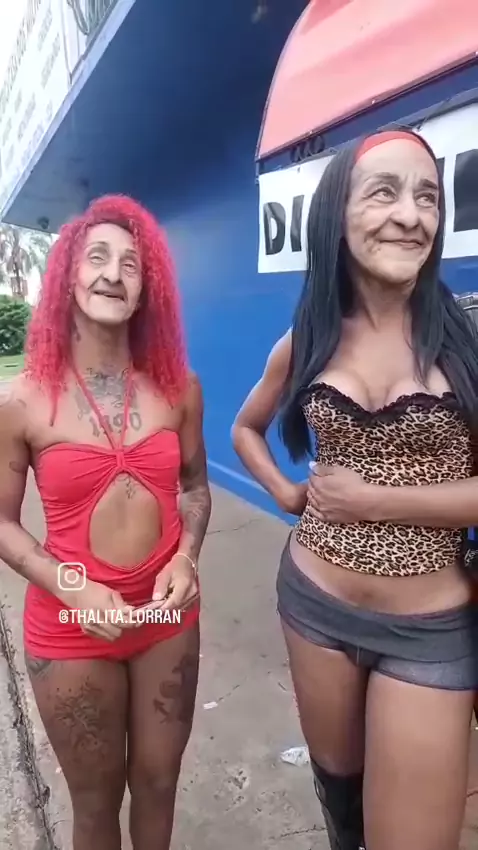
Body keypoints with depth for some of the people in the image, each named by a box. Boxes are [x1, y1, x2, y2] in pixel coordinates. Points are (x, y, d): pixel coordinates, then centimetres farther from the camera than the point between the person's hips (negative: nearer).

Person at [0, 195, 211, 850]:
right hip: (70, 628, -2)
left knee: (158, 782, 23)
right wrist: (74, 591, -18)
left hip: (168, 615, 2)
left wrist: (187, 556, -11)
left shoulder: (179, 387, -7)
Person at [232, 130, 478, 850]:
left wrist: (374, 500, -17)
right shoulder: (305, 343, -2)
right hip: (314, 602, 3)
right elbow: (246, 428, 14)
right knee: (335, 776, 27)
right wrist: (289, 494, -1)